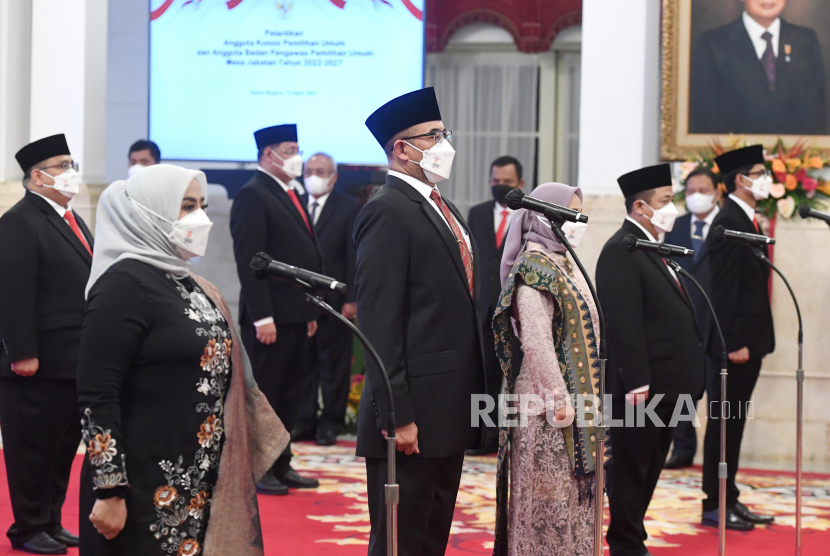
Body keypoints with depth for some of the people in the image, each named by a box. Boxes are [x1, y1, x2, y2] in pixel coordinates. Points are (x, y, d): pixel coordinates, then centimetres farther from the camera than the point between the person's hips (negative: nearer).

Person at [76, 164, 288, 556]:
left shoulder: (190, 285, 13)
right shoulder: (125, 283, -12)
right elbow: (96, 394, -17)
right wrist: (109, 491, -20)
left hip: (202, 487, 8)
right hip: (148, 492, -8)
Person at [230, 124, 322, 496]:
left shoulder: (290, 195, 17)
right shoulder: (253, 195, -11)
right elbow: (249, 260, -17)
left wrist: (310, 310, 17)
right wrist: (262, 317, -21)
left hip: (297, 316, 9)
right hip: (272, 318, -9)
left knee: (288, 395, 13)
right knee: (266, 393, -2)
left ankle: (281, 465, 20)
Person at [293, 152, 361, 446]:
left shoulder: (349, 208, 1)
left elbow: (354, 257, -3)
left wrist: (351, 300, -9)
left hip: (333, 300, -3)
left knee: (333, 365, 2)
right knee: (304, 364, 8)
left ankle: (331, 424, 9)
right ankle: (305, 421, 15)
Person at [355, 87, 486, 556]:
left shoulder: (446, 210, 18)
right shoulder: (388, 211, -12)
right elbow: (379, 321, -18)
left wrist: (473, 397, 16)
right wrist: (396, 415, -22)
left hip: (452, 411, 9)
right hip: (416, 410, -9)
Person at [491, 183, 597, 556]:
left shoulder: (562, 265, 15)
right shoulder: (535, 267, -14)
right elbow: (536, 340, -22)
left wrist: (581, 397, 14)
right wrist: (559, 399, -23)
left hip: (573, 396, 10)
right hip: (548, 403, -10)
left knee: (573, 495, 13)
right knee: (550, 497, -3)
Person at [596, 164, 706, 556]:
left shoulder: (653, 249, 17)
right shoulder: (621, 251, -14)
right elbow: (624, 323, -20)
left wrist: (686, 377, 17)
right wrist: (636, 383, -24)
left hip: (666, 385, 10)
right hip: (641, 386, -10)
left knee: (648, 469, 15)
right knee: (631, 468, -1)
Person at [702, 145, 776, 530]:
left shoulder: (747, 222, 15)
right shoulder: (728, 223, -15)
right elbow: (723, 289, -20)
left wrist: (757, 340, 15)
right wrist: (734, 343, -22)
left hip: (749, 339, 10)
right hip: (735, 341, -10)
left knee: (734, 424, 13)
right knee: (724, 423, -3)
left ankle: (729, 500, 20)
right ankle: (715, 506, 3)